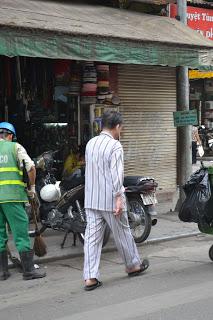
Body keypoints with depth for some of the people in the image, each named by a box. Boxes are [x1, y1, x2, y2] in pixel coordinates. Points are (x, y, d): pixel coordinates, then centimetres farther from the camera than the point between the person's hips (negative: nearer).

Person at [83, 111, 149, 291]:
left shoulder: (90, 143, 10)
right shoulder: (115, 146, -13)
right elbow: (116, 173, -21)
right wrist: (119, 198, -22)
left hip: (91, 200, 6)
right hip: (110, 199, -6)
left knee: (92, 237, 3)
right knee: (122, 234, 12)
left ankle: (90, 277, -1)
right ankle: (133, 265, 30)